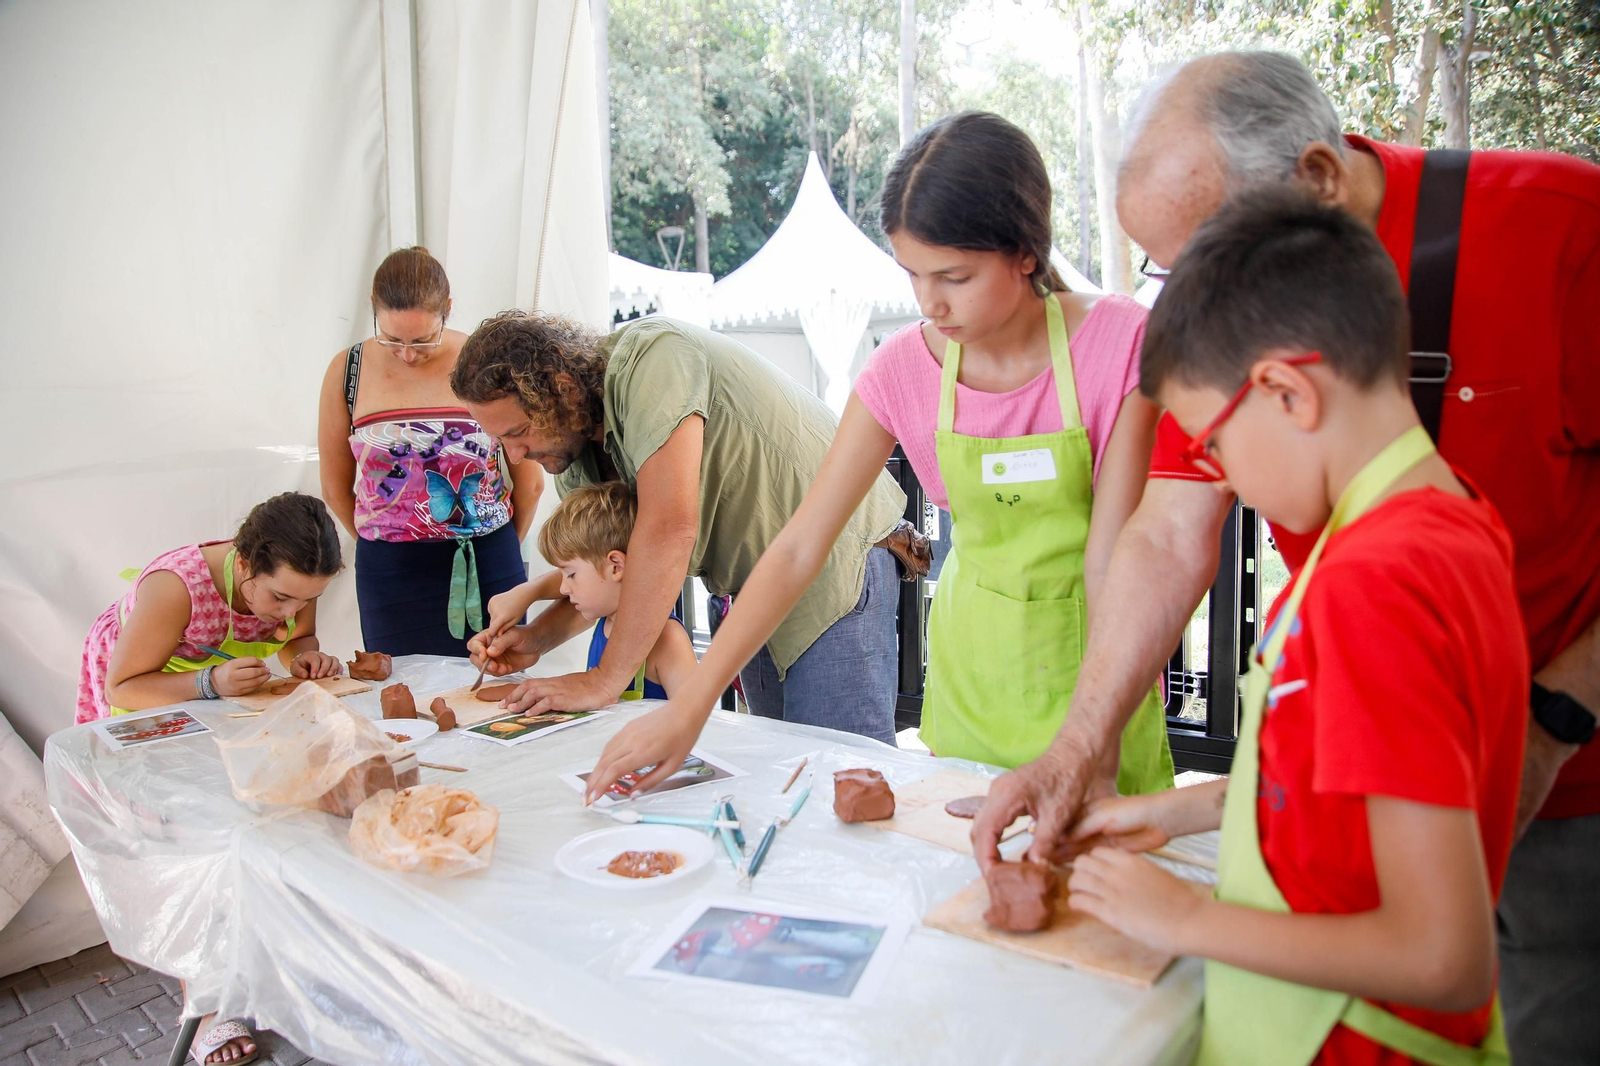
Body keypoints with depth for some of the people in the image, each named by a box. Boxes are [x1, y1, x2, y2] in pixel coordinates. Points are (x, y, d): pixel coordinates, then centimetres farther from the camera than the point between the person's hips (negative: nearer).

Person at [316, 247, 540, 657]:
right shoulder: (347, 372, -1)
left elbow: (529, 483, 4)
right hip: (390, 575, 1)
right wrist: (384, 547, 14)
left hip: (487, 570, -1)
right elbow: (336, 489, 10)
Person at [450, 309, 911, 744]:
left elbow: (670, 529, -31)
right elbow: (615, 569, 13)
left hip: (837, 558, -9)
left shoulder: (649, 355, -24)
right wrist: (536, 638, -5)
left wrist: (605, 680, -25)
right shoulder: (572, 450, 3)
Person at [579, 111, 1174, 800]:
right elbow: (799, 548, -11)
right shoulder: (904, 369, -9)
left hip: (1096, 652, -2)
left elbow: (1113, 559, -16)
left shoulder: (1117, 341, -17)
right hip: (973, 660, 2)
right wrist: (688, 709, -15)